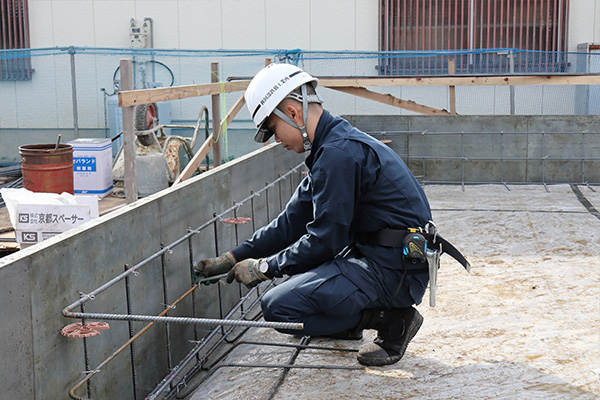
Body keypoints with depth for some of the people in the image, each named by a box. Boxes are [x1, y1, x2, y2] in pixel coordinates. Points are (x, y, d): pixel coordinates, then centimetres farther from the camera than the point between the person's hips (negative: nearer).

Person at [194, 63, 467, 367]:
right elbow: (292, 221, 16)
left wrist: (263, 267, -6)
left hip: (394, 270, -11)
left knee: (278, 306, -17)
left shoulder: (338, 153, -19)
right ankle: (345, 323, 15)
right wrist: (233, 258, 13)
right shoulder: (337, 143, 14)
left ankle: (391, 319, -6)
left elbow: (325, 241, -18)